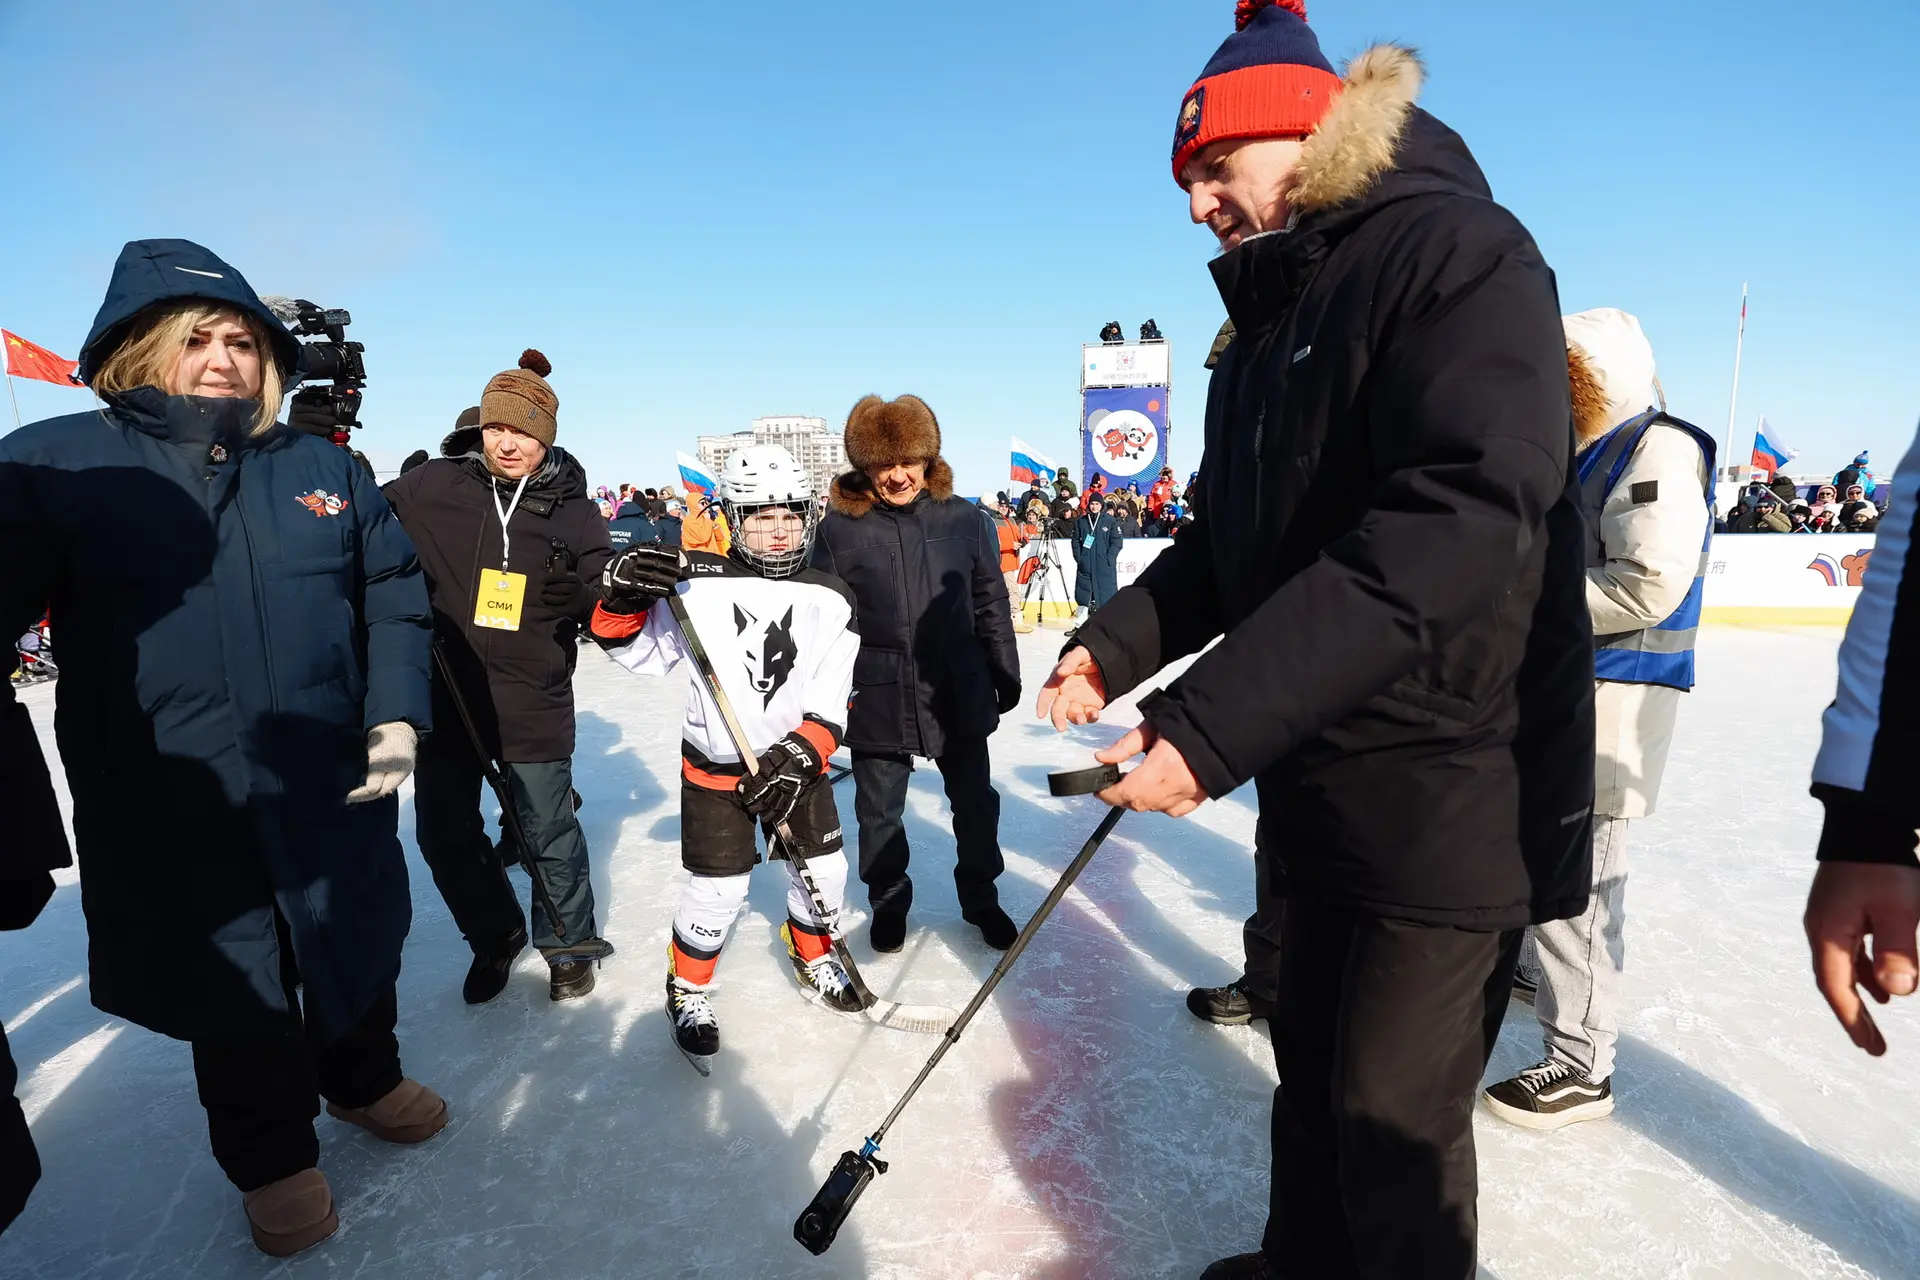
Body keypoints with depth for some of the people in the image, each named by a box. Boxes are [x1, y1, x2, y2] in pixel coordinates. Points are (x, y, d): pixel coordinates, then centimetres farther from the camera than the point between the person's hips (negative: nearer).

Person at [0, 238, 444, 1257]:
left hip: (336, 791, 3)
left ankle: (363, 1079, 50)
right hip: (172, 820, -2)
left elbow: (395, 593, 6)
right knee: (235, 993, 16)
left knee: (357, 953, 22)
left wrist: (396, 714, -5)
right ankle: (272, 1157, 41)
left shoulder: (324, 468, 3)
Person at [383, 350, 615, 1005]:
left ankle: (569, 942, 34)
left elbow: (602, 608, -5)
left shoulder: (572, 512, -4)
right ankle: (494, 936, 40)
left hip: (534, 707, -2)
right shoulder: (434, 487, -2)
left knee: (549, 833, 8)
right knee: (445, 833, 14)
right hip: (446, 698, 2)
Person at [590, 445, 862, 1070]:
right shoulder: (700, 584, -12)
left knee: (824, 872, 11)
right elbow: (639, 653, -6)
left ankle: (813, 957, 42)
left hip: (796, 763, 3)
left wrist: (798, 755, -21)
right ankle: (688, 988, 28)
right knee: (718, 890, -1)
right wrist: (624, 597, -23)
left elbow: (830, 705, -8)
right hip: (715, 766, -3)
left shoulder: (830, 599, -6)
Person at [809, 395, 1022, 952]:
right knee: (880, 811, 15)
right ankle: (888, 901, 39)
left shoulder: (962, 519, -2)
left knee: (975, 802, 16)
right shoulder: (841, 528, -7)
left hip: (958, 693, 2)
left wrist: (1005, 672, 8)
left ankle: (981, 898, 38)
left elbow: (991, 603, 5)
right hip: (877, 701, -1)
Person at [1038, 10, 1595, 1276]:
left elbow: (1458, 526, -27)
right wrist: (1120, 643, -2)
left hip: (1454, 788, -8)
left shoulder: (1461, 252, -13)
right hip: (1316, 779, 8)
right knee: (1313, 1060, 21)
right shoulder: (1268, 323, 13)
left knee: (1392, 1109, 3)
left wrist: (1214, 722, -32)